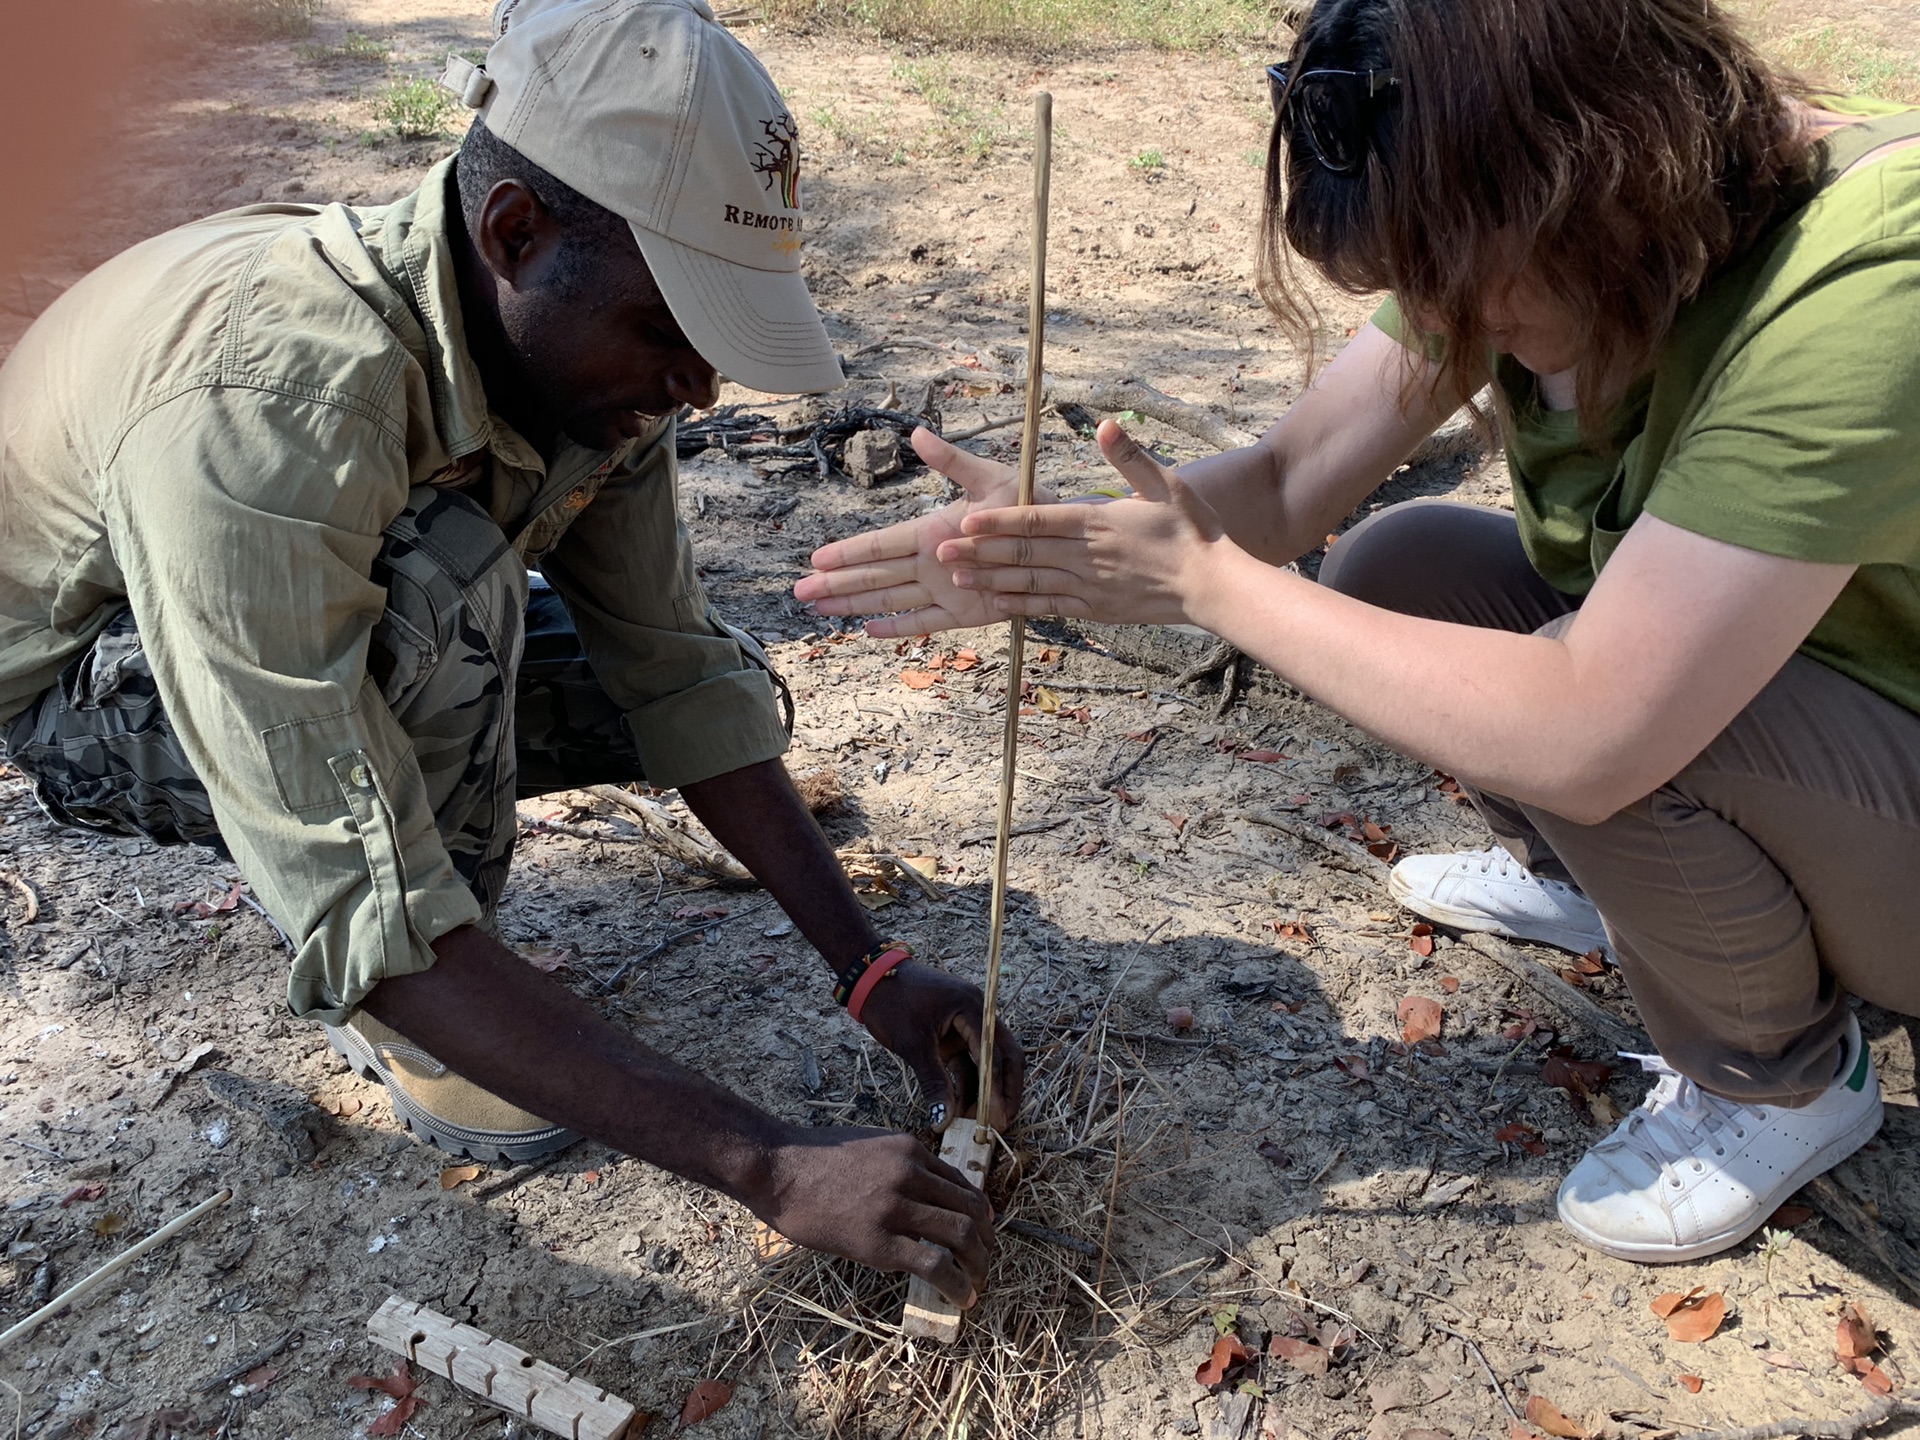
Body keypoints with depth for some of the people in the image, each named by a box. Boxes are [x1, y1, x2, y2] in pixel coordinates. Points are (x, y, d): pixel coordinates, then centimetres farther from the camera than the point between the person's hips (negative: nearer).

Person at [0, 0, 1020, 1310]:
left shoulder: (582, 333, -20)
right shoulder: (258, 404, -42)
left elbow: (675, 674, -13)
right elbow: (364, 914, -44)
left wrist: (873, 968, -20)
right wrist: (772, 1167, -45)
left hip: (332, 630, 6)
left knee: (717, 673, -6)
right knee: (443, 580, -36)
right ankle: (402, 1029, -13)